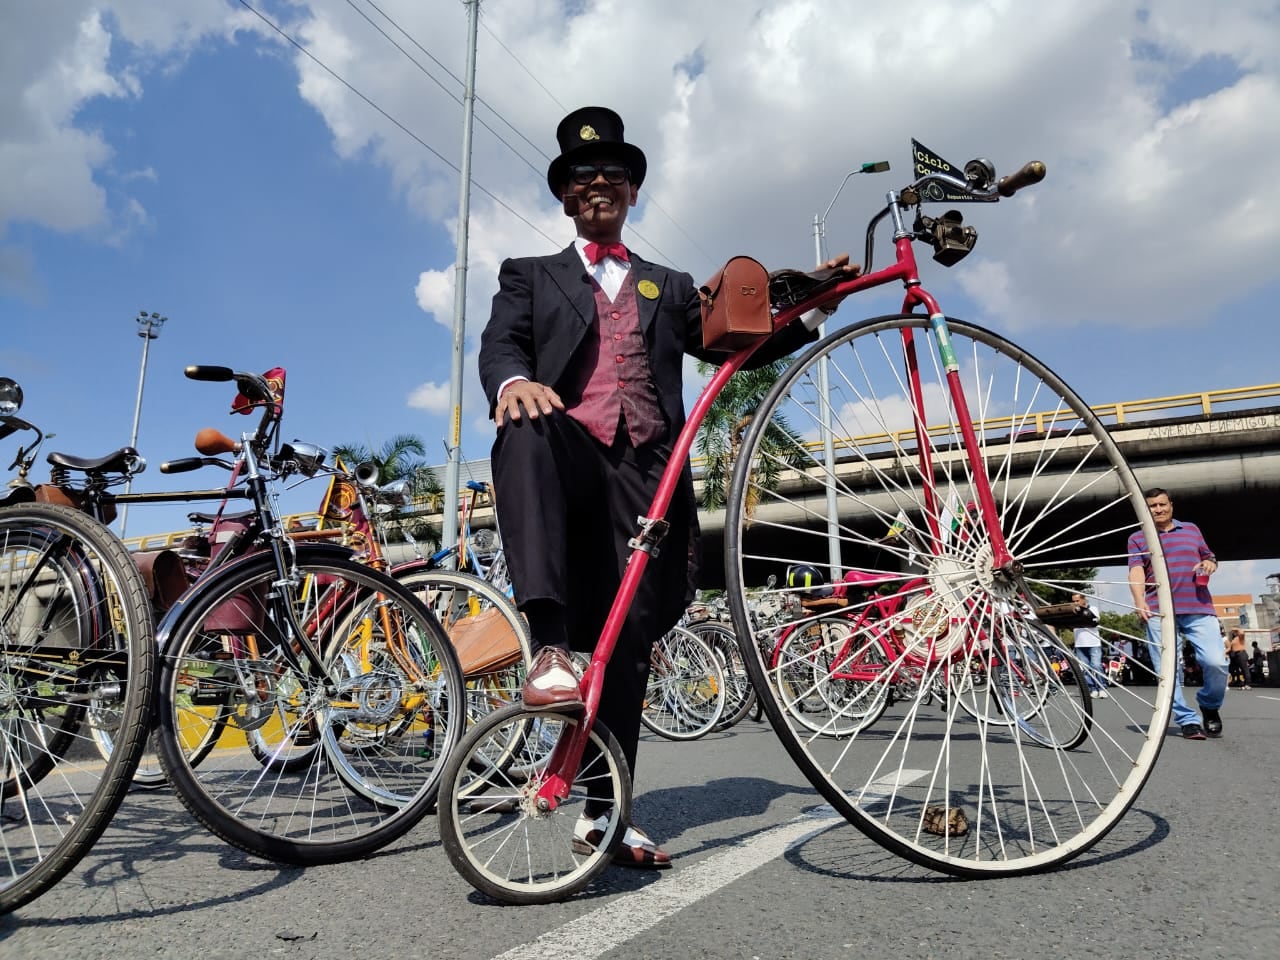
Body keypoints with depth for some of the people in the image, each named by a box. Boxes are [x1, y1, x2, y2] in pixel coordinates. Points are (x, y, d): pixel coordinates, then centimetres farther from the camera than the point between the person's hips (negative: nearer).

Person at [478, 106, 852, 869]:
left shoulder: (669, 287, 29)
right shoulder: (531, 277, 23)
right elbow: (499, 343, 3)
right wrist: (513, 379, -22)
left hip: (644, 468, 2)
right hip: (571, 454, -2)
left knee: (631, 634, -5)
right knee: (527, 432, -38)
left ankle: (604, 812, 4)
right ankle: (549, 648, -41)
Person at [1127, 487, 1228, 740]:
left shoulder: (1191, 529, 21)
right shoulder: (1138, 538, 12)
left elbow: (1209, 556, 31)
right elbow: (1136, 571, 0)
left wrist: (1210, 564, 5)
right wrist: (1139, 601, -17)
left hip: (1199, 608, 1)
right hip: (1159, 611, -1)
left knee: (1216, 662, -13)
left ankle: (1210, 706, 15)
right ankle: (1188, 720, 4)